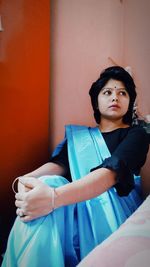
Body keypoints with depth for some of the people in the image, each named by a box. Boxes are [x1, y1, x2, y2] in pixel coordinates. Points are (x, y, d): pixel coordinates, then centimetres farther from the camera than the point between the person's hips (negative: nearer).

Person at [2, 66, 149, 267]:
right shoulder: (78, 134, 20)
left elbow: (113, 171, -16)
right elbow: (59, 163, 2)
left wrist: (55, 197, -33)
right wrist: (27, 179, -23)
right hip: (78, 204, 3)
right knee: (48, 183, -29)